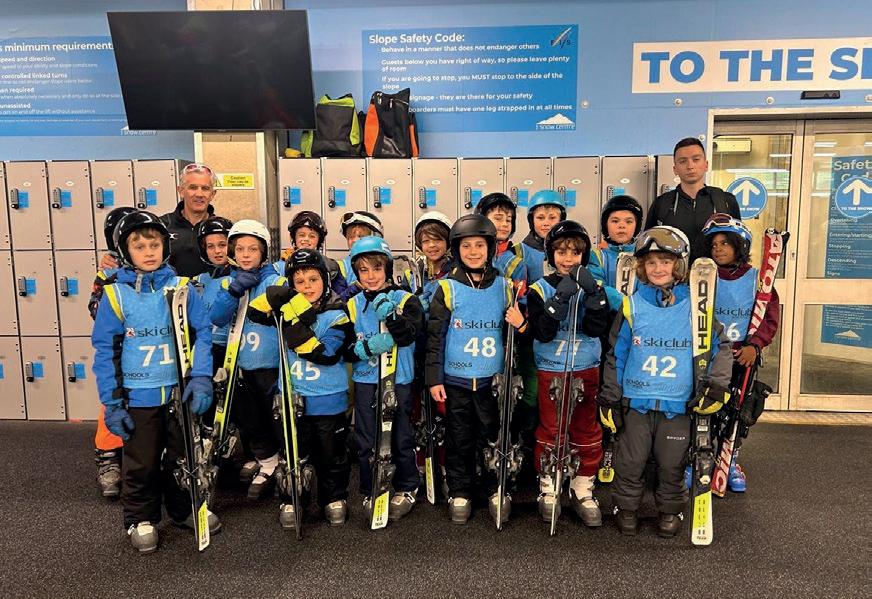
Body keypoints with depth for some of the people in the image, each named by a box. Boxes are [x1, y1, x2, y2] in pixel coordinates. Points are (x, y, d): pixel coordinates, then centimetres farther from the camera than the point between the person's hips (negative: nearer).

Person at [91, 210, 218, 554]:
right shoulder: (115, 293, -6)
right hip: (138, 395, -1)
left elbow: (203, 332, -3)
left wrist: (201, 378, -13)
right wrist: (111, 402, -5)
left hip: (181, 391, 2)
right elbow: (104, 350, -3)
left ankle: (184, 508, 37)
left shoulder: (181, 287, -4)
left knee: (183, 456, 17)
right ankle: (140, 519, 30)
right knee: (141, 463, 10)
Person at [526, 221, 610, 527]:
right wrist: (560, 299, -26)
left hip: (587, 370, 2)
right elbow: (542, 333, -16)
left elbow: (597, 329, -12)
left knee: (587, 431, 8)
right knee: (550, 431, 6)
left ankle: (583, 488, 24)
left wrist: (591, 294, -23)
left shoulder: (594, 287, 1)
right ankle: (548, 487, 23)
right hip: (551, 371, -2)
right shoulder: (540, 289, -4)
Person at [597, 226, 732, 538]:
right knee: (630, 461, 5)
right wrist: (610, 398, 4)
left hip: (679, 403, 0)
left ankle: (670, 510, 33)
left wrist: (716, 384, -6)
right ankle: (626, 508, 27)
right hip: (635, 400, 0)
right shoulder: (632, 305, -2)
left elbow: (721, 346, 6)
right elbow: (616, 354, 4)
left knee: (671, 463, 10)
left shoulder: (695, 305, -1)